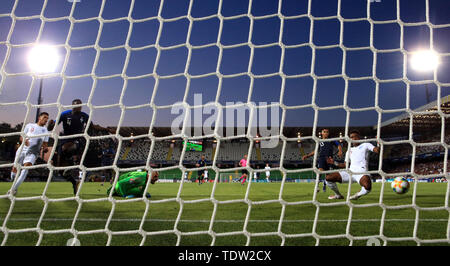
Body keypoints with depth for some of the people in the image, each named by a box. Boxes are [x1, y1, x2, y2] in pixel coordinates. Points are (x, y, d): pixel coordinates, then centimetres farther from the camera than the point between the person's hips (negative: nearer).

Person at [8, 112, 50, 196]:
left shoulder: (45, 131, 16)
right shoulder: (30, 125, 14)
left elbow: (45, 144, 14)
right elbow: (21, 138, 12)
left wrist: (45, 148, -9)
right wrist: (24, 140, -11)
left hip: (33, 152, -1)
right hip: (23, 149, 1)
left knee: (26, 167, -24)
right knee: (15, 168, -2)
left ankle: (14, 189, -25)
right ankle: (14, 184, 24)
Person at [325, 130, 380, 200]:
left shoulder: (365, 145, 14)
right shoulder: (349, 151, 26)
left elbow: (377, 150, -1)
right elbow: (345, 165, 26)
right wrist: (334, 162, 14)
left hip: (362, 173, -4)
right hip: (351, 172, 5)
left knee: (367, 187, -37)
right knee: (328, 178, -8)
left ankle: (357, 195, -1)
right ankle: (338, 195, 15)